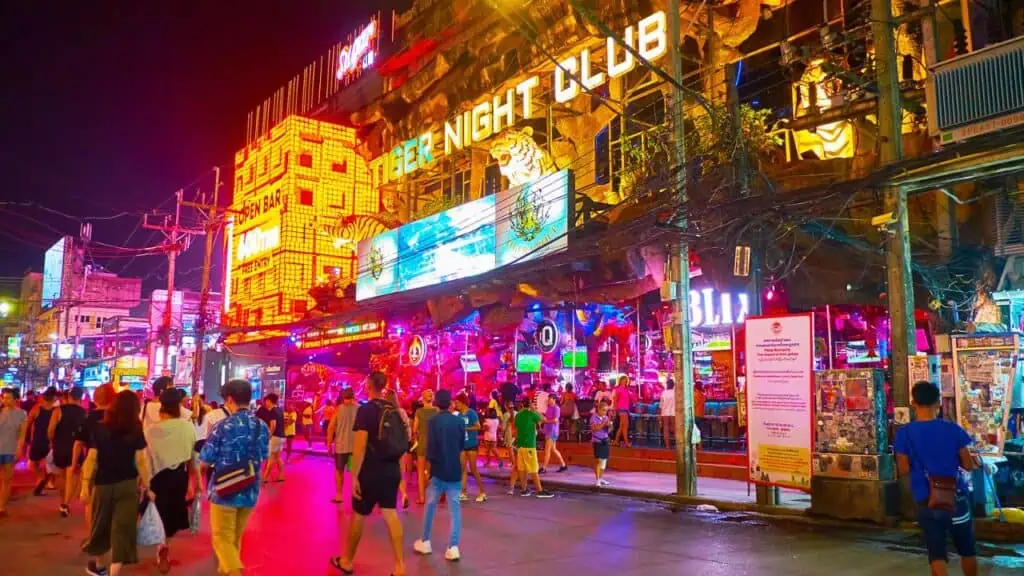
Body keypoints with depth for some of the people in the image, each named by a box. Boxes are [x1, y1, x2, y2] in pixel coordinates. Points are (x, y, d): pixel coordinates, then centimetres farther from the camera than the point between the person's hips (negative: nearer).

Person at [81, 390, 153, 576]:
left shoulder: (100, 429, 0)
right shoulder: (136, 431, -5)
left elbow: (92, 459, -3)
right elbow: (141, 461, -7)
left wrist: (86, 483, 4)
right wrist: (147, 487, -1)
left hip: (103, 484, 3)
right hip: (128, 485, -3)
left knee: (102, 526, 20)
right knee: (123, 529, 1)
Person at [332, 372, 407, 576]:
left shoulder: (366, 410, -13)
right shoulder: (394, 410, 6)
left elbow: (360, 445, -18)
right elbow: (401, 442, 12)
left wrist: (354, 476, -15)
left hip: (371, 472, -5)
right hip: (392, 470, 5)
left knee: (358, 515, 10)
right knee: (391, 515, 8)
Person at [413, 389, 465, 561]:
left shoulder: (433, 421, -9)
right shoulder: (460, 421, 2)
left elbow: (431, 448, -12)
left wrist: (428, 466, 0)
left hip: (438, 470, -2)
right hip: (455, 471, 2)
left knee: (430, 505, 14)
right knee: (455, 508, 3)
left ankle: (425, 542, 24)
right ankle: (453, 547, -4)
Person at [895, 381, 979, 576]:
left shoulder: (904, 434, -9)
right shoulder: (952, 429, -9)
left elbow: (904, 470, -5)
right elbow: (968, 465, -4)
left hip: (926, 501, -1)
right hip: (955, 498, 1)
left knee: (936, 554, 5)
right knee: (967, 550, 21)